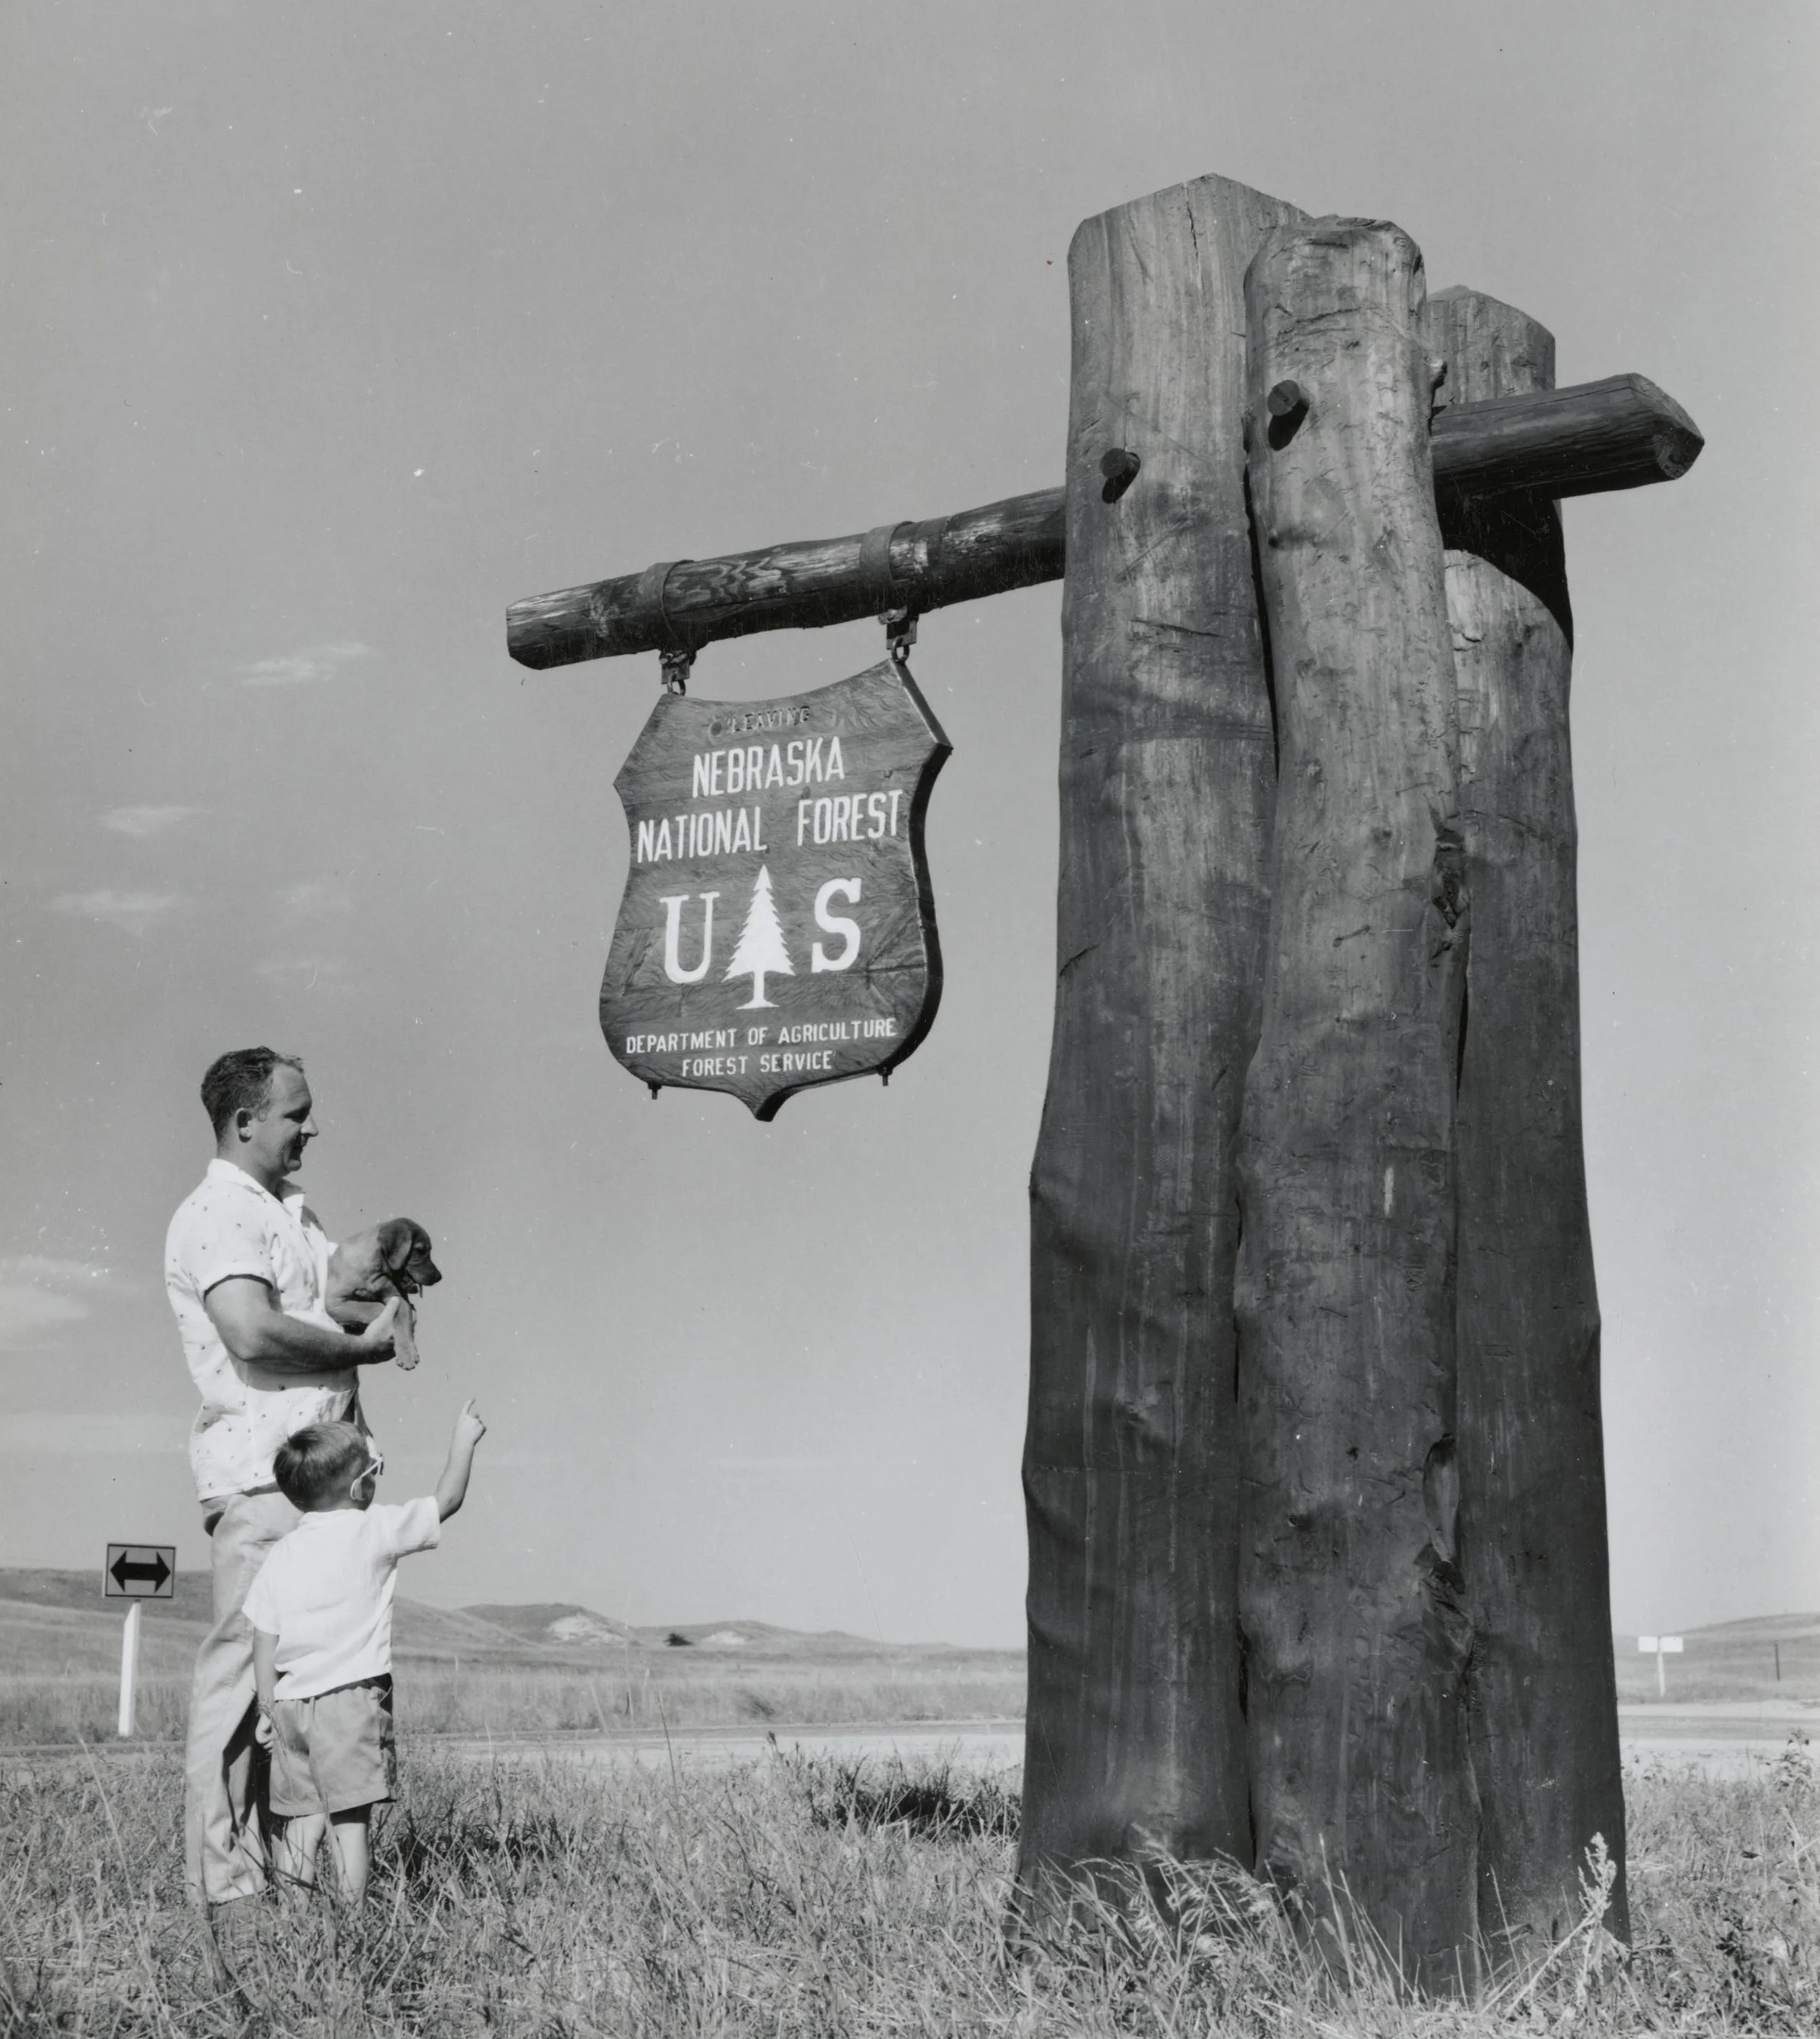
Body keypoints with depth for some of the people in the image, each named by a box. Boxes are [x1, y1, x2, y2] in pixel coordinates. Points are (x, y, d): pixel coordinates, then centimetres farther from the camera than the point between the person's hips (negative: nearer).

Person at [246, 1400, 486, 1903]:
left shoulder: (281, 1555, 8)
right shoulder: (374, 1531, -5)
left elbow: (264, 1639, 8)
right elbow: (446, 1500, 5)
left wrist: (269, 1708, 14)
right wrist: (464, 1440, 17)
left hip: (290, 1703, 5)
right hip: (352, 1695, -5)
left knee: (302, 1815, 11)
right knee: (351, 1818, -4)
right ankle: (353, 1912, -6)